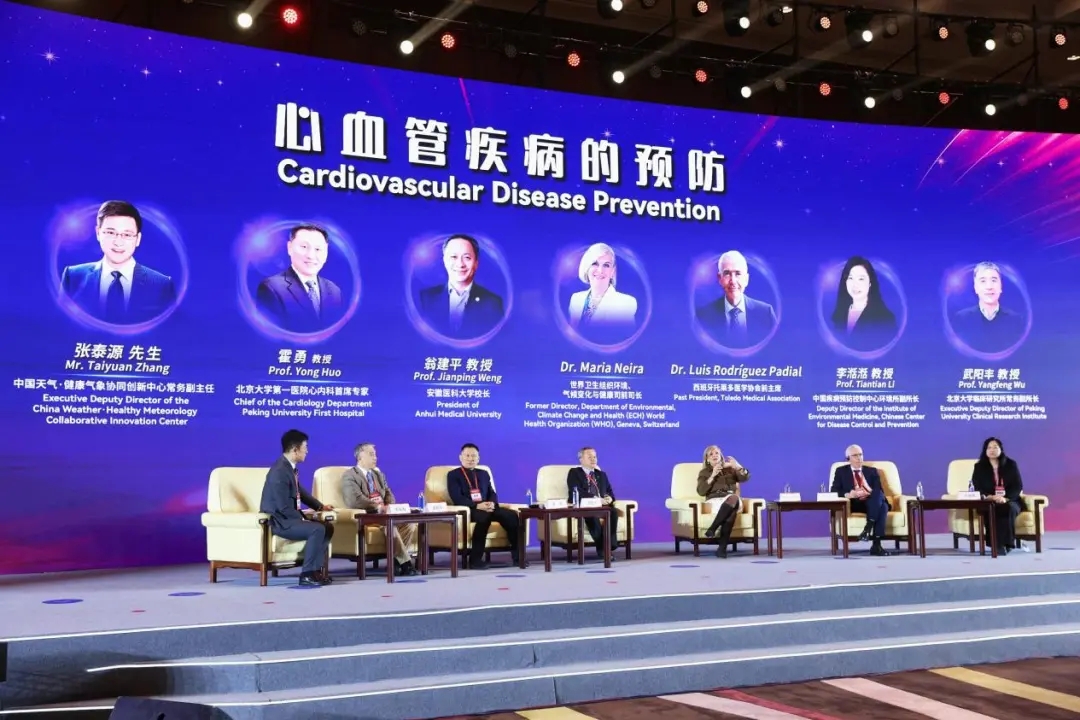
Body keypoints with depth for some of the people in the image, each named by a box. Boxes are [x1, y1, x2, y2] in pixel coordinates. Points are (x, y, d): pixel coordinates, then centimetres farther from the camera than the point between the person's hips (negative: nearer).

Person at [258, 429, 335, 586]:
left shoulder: (290, 467, 7)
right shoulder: (280, 471, -24)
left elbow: (301, 492, 22)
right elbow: (283, 506, -25)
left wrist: (320, 506, 17)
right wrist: (302, 517, -15)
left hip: (288, 517, 10)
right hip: (278, 520, -10)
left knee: (327, 527, 6)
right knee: (317, 529, -25)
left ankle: (316, 569, 6)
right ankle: (307, 574, -16)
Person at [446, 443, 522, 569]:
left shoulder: (484, 474, 23)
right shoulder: (453, 475, 5)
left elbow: (492, 493, 16)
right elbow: (457, 498, -8)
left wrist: (492, 503, -10)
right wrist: (477, 506, -22)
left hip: (487, 507, 5)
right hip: (468, 510, -5)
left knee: (512, 515, -22)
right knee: (484, 517, -40)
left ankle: (517, 555, -18)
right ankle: (475, 559, -34)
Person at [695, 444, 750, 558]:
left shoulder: (730, 469, 26)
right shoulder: (704, 472, 21)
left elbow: (745, 478, 6)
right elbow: (701, 492, 2)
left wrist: (737, 466, -10)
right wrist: (712, 476, -4)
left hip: (733, 500, 2)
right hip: (715, 501, -2)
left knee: (733, 498, -41)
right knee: (731, 511, -39)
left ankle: (712, 528, -46)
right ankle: (723, 547, -47)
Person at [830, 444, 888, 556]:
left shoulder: (872, 471, 22)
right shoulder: (841, 471, 17)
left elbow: (880, 491, 7)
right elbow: (834, 491, 3)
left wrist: (868, 493, -16)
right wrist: (848, 494, -18)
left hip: (872, 503, 3)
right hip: (852, 504, -3)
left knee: (883, 505, -36)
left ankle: (876, 545, -43)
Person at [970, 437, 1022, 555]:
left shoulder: (1011, 464, 7)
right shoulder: (979, 467, 6)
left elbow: (1018, 487, -1)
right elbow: (978, 489, -2)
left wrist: (1005, 498, -21)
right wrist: (992, 497, -23)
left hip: (1010, 501, 1)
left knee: (1009, 508, -35)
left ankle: (1005, 543, -35)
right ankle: (998, 544, -36)